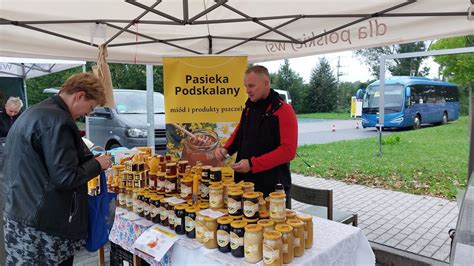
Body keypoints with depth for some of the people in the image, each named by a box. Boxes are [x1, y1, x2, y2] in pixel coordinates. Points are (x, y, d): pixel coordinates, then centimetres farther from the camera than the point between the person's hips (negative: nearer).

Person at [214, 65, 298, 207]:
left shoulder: (283, 110, -13)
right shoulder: (249, 108, 10)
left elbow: (288, 150, -20)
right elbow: (238, 134, 23)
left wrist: (252, 164, -21)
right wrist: (226, 149, 2)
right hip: (246, 182, 7)